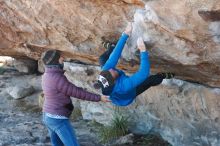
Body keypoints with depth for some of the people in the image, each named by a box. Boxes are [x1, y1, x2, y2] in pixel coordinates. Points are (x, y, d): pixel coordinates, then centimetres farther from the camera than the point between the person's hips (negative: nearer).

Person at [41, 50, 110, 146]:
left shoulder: (47, 75, 5)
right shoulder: (57, 79, -25)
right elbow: (78, 93, -20)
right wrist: (98, 98, -14)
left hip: (49, 116, 10)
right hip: (58, 120, -10)